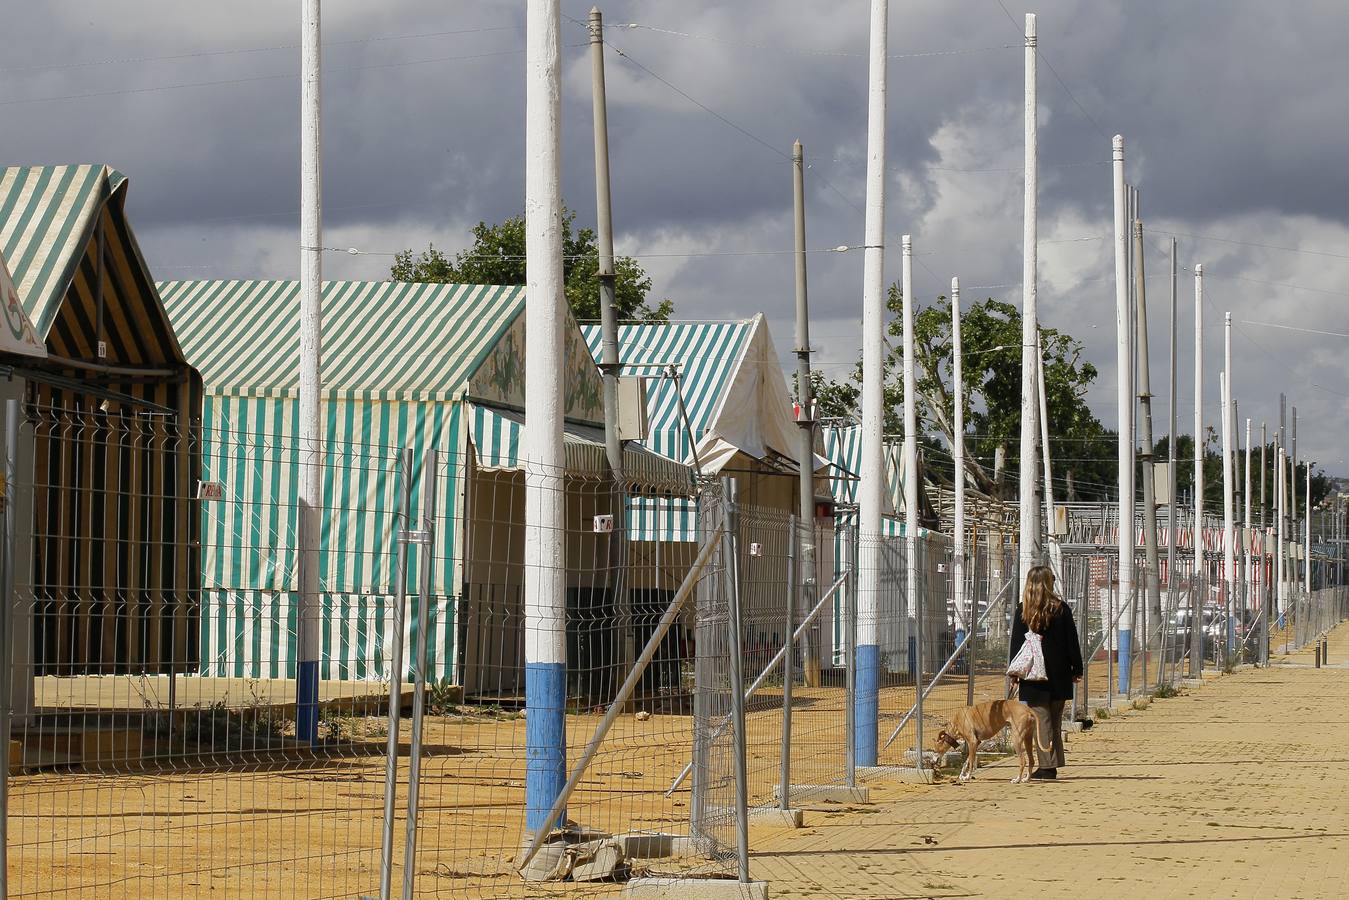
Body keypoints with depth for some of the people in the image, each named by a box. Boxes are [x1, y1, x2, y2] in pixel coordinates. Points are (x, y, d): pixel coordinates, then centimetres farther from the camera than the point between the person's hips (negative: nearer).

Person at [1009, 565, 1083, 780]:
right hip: (1059, 674, 2)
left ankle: (1047, 765, -7)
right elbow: (1072, 641, 1)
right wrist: (1077, 669, 9)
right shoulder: (1061, 609, -2)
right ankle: (1052, 765, 13)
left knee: (1041, 720, -2)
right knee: (1055, 720, 11)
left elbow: (1016, 643, -2)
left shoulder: (1023, 610, -4)